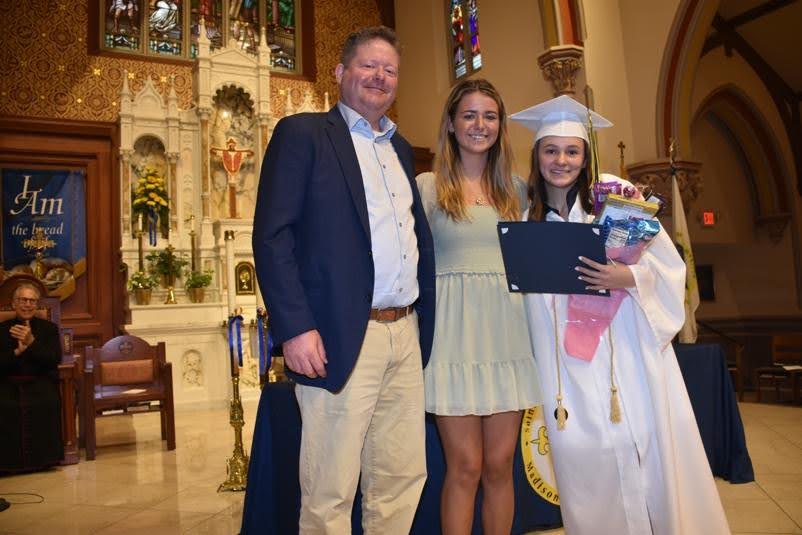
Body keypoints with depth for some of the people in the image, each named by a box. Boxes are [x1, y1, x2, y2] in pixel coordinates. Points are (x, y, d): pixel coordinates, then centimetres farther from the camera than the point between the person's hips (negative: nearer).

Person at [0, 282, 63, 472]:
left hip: (40, 383, -1)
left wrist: (31, 343, -15)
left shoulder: (49, 328, 10)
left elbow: (55, 360, -3)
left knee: (47, 404, -32)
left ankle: (41, 458, -10)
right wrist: (17, 351, -14)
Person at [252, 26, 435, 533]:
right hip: (341, 339, -6)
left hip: (406, 336, 7)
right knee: (330, 494, 4)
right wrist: (295, 326, -16)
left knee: (403, 478, 13)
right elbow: (272, 235, -8)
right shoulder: (302, 133, 0)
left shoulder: (401, 148, 20)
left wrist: (425, 319, 12)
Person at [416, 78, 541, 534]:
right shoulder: (428, 186, 2)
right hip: (455, 335, -3)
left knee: (500, 464, 9)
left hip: (507, 332, 4)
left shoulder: (517, 189, 13)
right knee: (465, 467, 1)